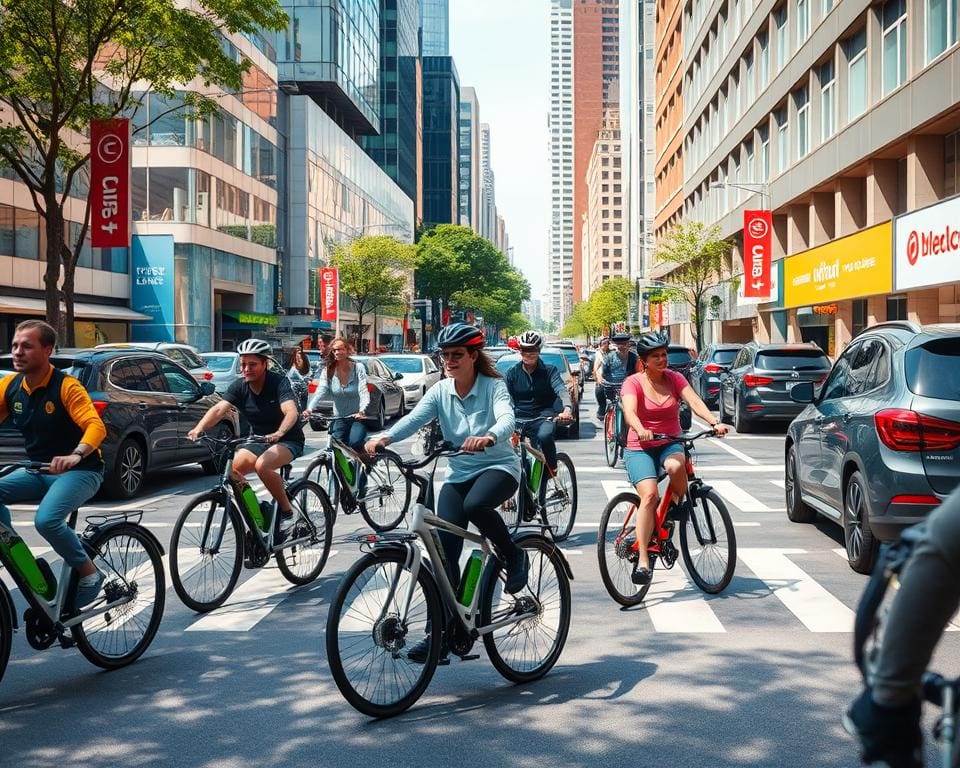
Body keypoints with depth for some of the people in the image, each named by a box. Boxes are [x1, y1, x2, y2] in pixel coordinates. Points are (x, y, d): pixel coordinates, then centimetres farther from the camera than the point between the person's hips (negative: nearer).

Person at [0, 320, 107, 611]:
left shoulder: (66, 386, -18)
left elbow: (96, 426, -27)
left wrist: (75, 455, -47)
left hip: (80, 471, -6)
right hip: (38, 471, 7)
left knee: (46, 520, -30)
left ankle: (89, 572, -7)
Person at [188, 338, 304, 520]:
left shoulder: (279, 382, -18)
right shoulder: (239, 387, -5)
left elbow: (291, 411, -33)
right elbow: (218, 409, -18)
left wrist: (278, 433, -53)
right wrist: (199, 428, -37)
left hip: (288, 440, -6)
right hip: (259, 441, 6)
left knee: (262, 465, -32)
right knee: (232, 469, -14)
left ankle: (286, 508, -13)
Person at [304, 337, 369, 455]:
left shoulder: (358, 368, -8)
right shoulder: (327, 371, -2)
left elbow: (364, 392, -18)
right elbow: (320, 391, -15)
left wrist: (361, 411, -37)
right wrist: (309, 409, -33)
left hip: (357, 417, -3)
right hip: (339, 419, 3)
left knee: (354, 443, -27)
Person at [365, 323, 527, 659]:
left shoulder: (493, 387, -11)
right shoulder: (440, 391, -1)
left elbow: (507, 420, -30)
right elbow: (414, 419, -16)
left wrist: (487, 438, -53)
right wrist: (385, 437, -36)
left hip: (498, 467, -4)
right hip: (458, 473, 4)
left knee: (475, 505, -38)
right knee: (445, 553, -6)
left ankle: (513, 556, -9)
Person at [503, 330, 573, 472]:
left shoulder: (549, 371, -3)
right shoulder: (512, 373, 4)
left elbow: (561, 390, -18)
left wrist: (567, 409, -39)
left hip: (543, 415, -2)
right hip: (520, 416, 3)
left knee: (544, 436, -33)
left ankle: (552, 469, -7)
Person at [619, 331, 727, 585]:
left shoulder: (674, 379, 3)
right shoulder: (633, 383, -7)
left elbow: (694, 401, -12)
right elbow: (629, 411, -25)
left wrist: (714, 422, -31)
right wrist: (640, 430, -47)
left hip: (670, 444, 2)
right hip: (639, 449, -2)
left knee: (675, 466, -35)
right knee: (649, 494, -25)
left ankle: (678, 504, -1)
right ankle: (643, 559, -21)